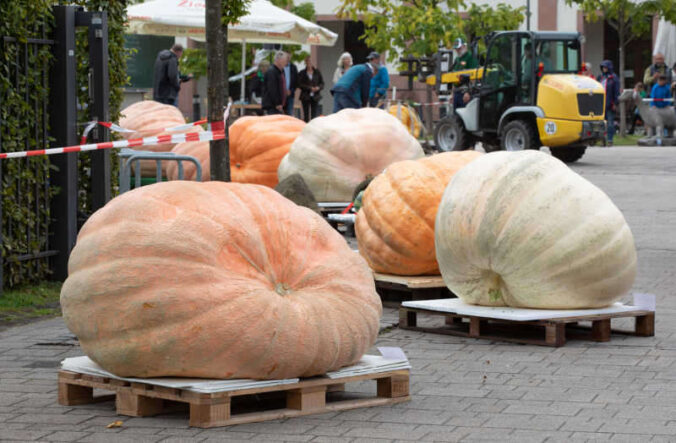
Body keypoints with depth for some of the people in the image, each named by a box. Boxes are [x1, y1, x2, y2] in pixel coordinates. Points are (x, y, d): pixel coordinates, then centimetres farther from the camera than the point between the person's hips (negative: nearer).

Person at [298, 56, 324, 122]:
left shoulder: (317, 72, 8)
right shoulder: (302, 73, 4)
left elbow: (322, 83, 8)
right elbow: (300, 85, -4)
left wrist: (318, 87, -14)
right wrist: (310, 88, -15)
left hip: (315, 96, 0)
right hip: (305, 97, 0)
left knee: (315, 115, -9)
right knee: (306, 116, 1)